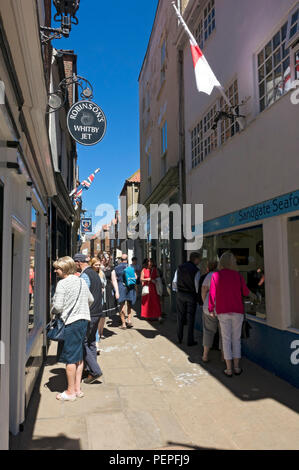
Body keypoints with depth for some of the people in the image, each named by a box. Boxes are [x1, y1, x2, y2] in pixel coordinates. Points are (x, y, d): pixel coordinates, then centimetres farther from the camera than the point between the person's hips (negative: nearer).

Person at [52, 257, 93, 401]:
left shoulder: (62, 284, -12)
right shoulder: (81, 281, 10)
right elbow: (91, 300, 19)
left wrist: (52, 309, 5)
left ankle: (70, 392, 11)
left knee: (70, 358, 2)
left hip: (70, 322, -7)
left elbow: (58, 307, -16)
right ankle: (78, 388, 21)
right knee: (79, 356, 14)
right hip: (83, 320, 7)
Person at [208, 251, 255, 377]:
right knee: (236, 339, 13)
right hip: (237, 311, 0)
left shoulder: (216, 276, -6)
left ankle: (229, 369, 11)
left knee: (226, 339, 8)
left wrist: (211, 309, 9)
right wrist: (252, 295, 28)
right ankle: (237, 367, 19)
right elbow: (245, 292, 5)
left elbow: (212, 294, -4)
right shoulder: (238, 276, -6)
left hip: (223, 312, 0)